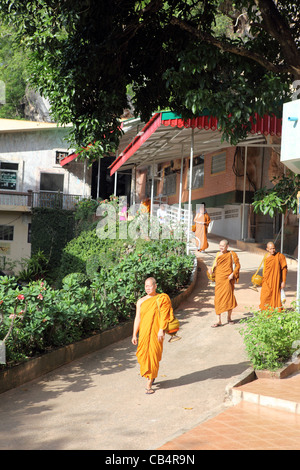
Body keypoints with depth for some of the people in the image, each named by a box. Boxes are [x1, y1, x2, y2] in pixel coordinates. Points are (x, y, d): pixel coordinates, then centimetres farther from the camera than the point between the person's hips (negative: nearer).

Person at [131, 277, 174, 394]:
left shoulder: (161, 299, 0)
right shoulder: (141, 301, 8)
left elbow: (164, 315, -5)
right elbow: (137, 318, 7)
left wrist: (161, 330, -15)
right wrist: (134, 335, 3)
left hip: (155, 332, -3)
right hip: (143, 332, 3)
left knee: (153, 356, -3)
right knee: (143, 355, 6)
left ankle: (148, 385, 1)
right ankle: (150, 377, 31)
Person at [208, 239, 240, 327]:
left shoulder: (232, 254, -3)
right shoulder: (218, 254, 11)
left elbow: (238, 265, 1)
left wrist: (233, 274, -12)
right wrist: (211, 270, -2)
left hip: (228, 279, -4)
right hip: (219, 279, 4)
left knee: (229, 298, -1)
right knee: (218, 299, -1)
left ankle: (229, 318, 20)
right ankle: (219, 321, 2)